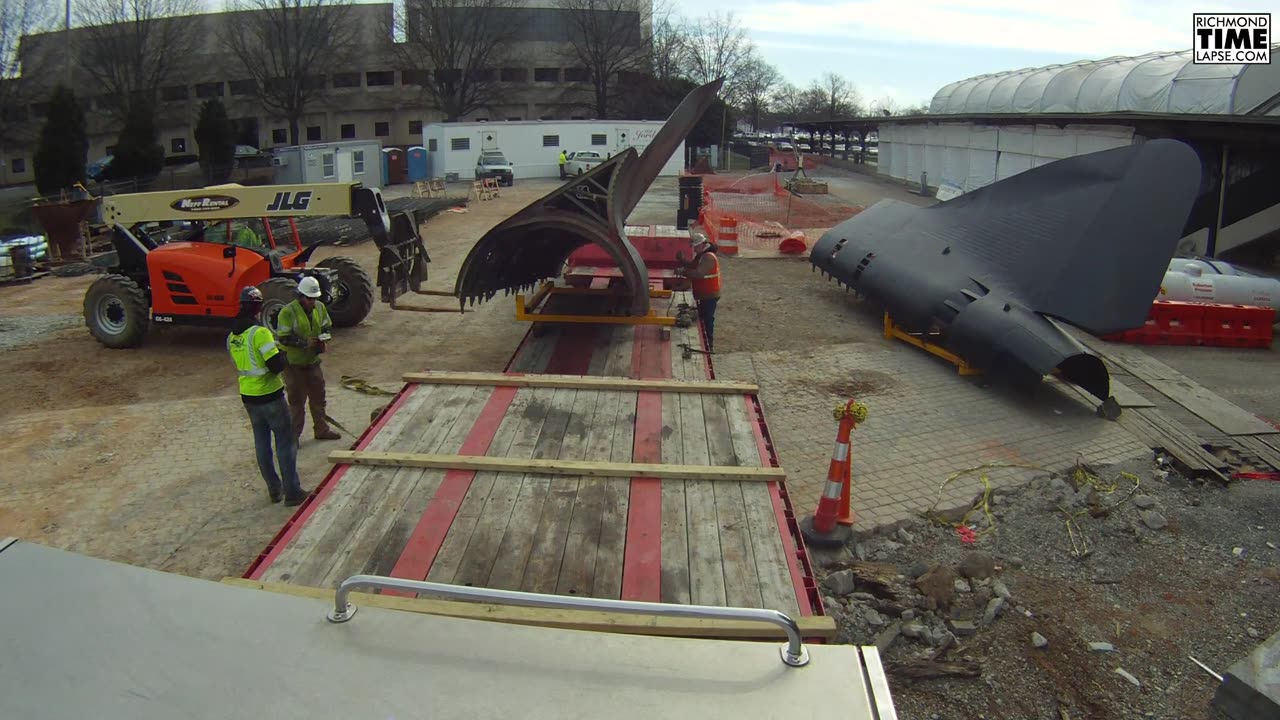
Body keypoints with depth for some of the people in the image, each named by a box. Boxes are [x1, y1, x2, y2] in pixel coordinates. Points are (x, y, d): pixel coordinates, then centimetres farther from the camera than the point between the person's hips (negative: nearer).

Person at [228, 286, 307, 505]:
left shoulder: (232, 337, 5)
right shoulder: (260, 333, -20)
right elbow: (277, 366, -23)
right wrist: (279, 350, -3)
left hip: (248, 396, 7)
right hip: (269, 395, -7)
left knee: (262, 443, 15)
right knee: (285, 442, 2)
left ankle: (274, 489, 23)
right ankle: (292, 491, 6)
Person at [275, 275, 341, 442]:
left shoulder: (320, 307, 1)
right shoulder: (288, 312, -19)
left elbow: (327, 327, 13)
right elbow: (283, 338, -20)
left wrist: (323, 338, -8)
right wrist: (305, 342, -27)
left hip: (313, 361, 6)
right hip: (293, 363, -6)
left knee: (318, 397, 16)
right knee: (296, 400, 1)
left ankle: (322, 429, 30)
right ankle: (293, 435, 13)